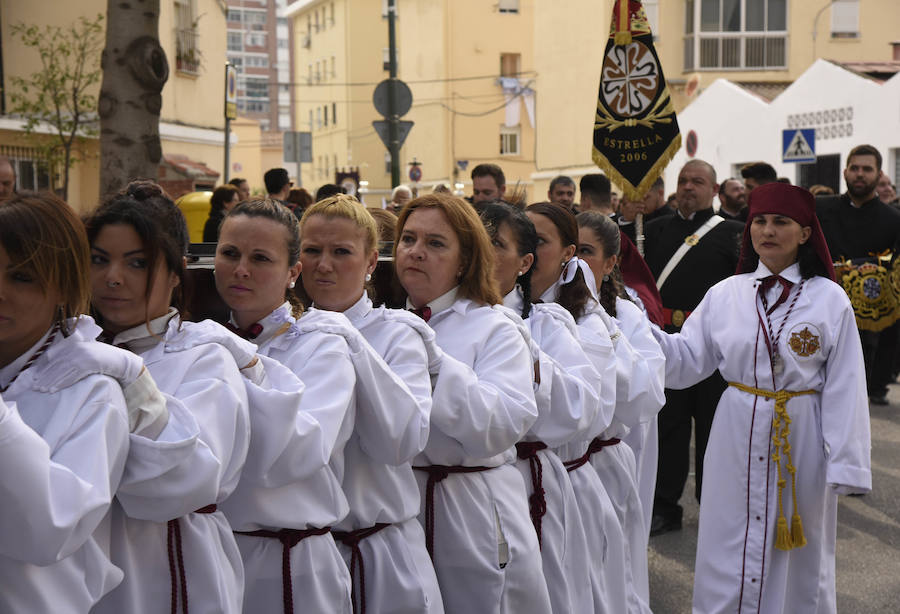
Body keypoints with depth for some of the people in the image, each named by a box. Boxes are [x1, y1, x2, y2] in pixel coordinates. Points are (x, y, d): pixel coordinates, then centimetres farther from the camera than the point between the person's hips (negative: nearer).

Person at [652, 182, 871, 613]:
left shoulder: (829, 300, -5)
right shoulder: (726, 294, 2)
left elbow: (844, 390, -6)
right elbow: (686, 361, 1)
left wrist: (845, 465, -9)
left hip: (800, 441, -2)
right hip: (739, 437, 2)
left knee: (799, 559, 12)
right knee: (730, 553, 9)